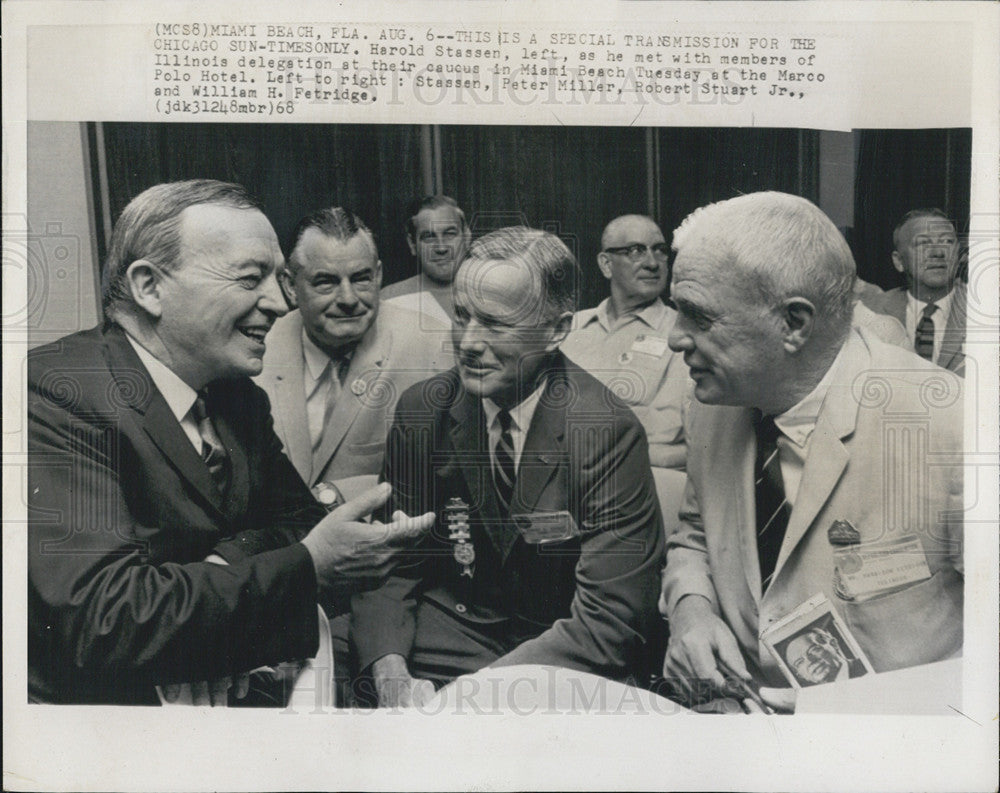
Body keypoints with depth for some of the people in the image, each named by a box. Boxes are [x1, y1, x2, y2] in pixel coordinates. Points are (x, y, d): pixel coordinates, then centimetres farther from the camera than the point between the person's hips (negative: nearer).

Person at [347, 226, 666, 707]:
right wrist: (390, 672, -18)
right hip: (450, 642, 3)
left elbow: (609, 622, -18)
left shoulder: (608, 432, -16)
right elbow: (390, 564, 2)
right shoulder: (421, 411, -4)